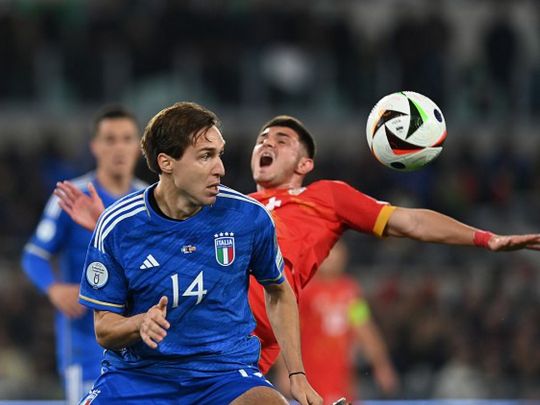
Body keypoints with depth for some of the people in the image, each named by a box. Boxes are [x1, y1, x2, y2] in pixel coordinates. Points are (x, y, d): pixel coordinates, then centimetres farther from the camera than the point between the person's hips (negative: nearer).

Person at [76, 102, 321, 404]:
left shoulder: (250, 217, -4)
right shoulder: (117, 226, -7)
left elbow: (278, 292, 15)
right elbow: (104, 329, -1)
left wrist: (297, 375, 8)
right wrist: (141, 324, -24)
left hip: (226, 372, 0)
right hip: (137, 375, 0)